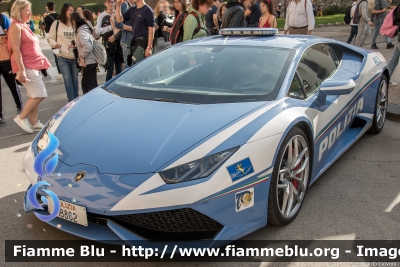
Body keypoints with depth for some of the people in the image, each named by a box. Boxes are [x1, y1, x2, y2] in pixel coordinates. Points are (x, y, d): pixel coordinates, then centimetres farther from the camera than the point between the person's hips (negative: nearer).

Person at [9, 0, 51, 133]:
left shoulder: (24, 26, 16)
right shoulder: (16, 27, -12)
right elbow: (16, 50, -18)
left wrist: (39, 64, 21)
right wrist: (21, 70, -24)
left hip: (33, 66, 9)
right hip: (26, 67, -9)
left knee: (34, 96, 9)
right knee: (40, 95, -11)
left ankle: (34, 123, 14)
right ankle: (21, 118, 0)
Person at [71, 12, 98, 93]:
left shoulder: (81, 32, -15)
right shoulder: (84, 29, 14)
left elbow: (87, 46, -27)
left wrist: (82, 57, -17)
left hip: (88, 62, -10)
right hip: (89, 62, 10)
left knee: (91, 85, -5)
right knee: (85, 83, 19)